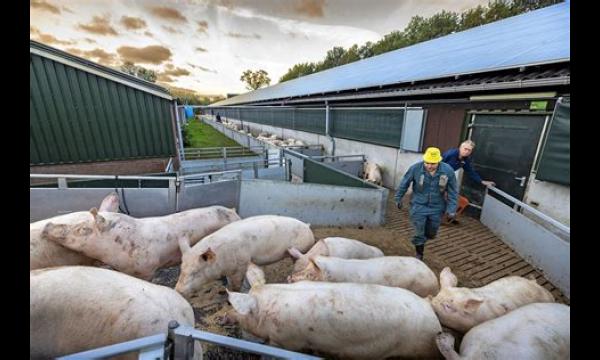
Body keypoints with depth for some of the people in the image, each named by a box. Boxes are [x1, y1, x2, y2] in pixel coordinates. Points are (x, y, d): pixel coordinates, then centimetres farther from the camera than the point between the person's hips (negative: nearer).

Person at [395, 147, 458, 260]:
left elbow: (453, 191, -4)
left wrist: (452, 209, -8)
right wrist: (398, 198, 3)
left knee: (431, 234, 17)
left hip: (436, 208, 2)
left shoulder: (448, 170, -15)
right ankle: (419, 255, 26)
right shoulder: (415, 168, -20)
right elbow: (404, 184, -5)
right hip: (419, 206, -2)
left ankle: (421, 240, 51)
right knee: (419, 233, 3)